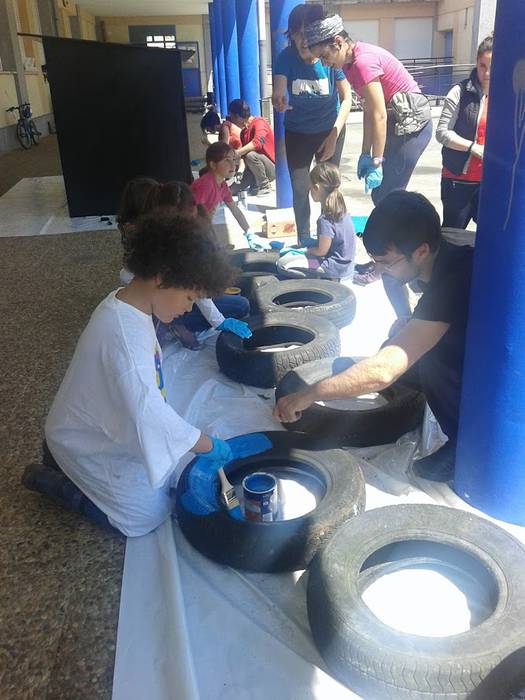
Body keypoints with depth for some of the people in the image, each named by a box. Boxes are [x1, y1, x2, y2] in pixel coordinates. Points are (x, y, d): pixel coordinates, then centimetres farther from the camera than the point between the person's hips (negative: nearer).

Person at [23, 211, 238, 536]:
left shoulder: (128, 303, -6)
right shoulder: (125, 336, -36)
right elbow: (148, 416, -37)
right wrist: (210, 445, -26)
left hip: (103, 426, 9)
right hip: (93, 444, -9)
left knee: (165, 481, 18)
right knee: (149, 515, 1)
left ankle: (64, 460, 23)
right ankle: (48, 478, 10)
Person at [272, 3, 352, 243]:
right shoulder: (286, 57, -18)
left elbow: (346, 98, -12)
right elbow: (278, 94, -28)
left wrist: (333, 136, -19)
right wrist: (278, 101, -52)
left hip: (329, 130, -1)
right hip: (297, 132, 1)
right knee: (300, 188, 3)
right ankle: (303, 241, 17)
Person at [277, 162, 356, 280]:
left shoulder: (325, 220, -27)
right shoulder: (339, 208, 0)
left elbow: (322, 251, -19)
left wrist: (304, 251, -4)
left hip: (334, 268, -9)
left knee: (283, 263, -10)